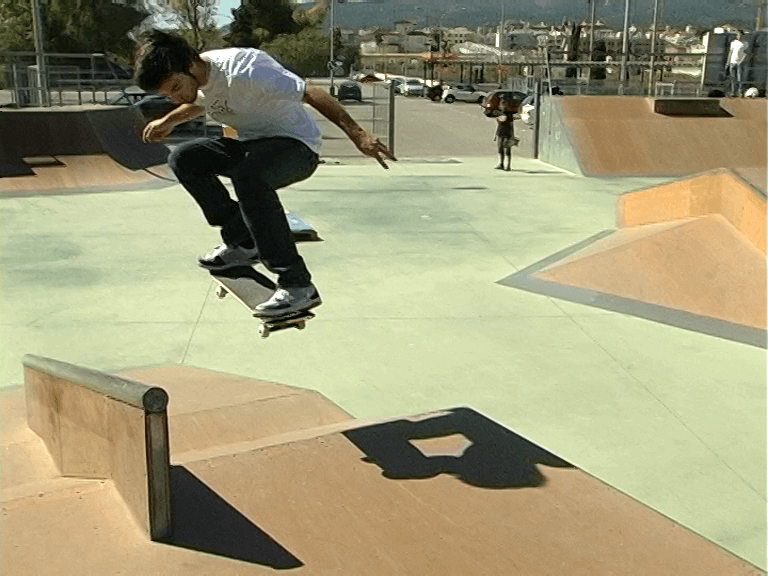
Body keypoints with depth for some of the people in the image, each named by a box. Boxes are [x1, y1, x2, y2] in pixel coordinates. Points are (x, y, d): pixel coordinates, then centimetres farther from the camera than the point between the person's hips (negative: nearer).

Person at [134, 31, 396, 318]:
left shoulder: (241, 70, -27)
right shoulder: (195, 77, -1)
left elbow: (311, 93, -29)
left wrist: (358, 136, -34)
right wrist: (168, 121, 22)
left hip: (296, 145, -8)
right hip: (252, 144, 9)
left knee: (247, 176, -37)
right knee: (183, 159, -4)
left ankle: (298, 285, -34)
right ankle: (242, 243, 0)